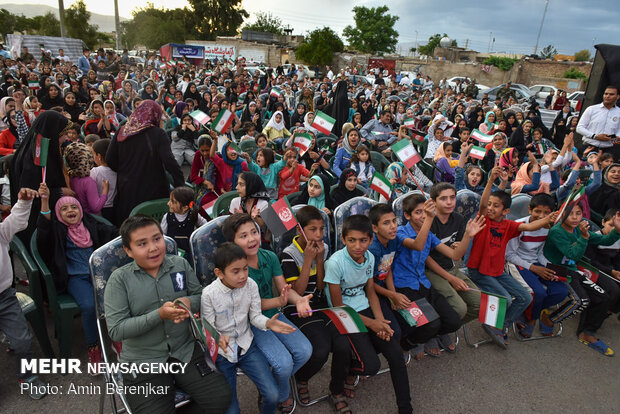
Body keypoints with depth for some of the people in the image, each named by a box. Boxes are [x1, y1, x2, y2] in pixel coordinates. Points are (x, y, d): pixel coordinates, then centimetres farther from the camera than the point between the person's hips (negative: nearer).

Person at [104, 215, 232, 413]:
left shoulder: (180, 264, 0)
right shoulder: (119, 279, -9)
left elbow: (202, 297, 8)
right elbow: (115, 330, -13)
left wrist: (189, 302, -17)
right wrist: (159, 315, -24)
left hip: (186, 351, 3)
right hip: (143, 362, -2)